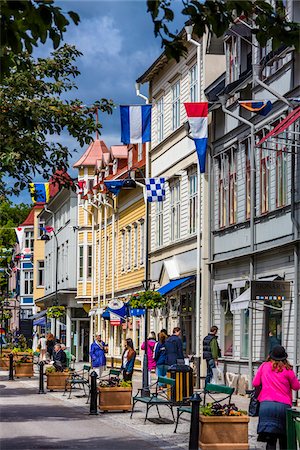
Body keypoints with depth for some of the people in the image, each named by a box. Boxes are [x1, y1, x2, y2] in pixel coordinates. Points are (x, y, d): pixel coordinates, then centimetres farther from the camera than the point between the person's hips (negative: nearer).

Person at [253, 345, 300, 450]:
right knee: (284, 439, 11)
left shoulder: (264, 366, 7)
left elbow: (255, 383, 11)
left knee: (270, 440, -2)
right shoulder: (287, 370, 1)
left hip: (266, 404, 1)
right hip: (283, 405, -1)